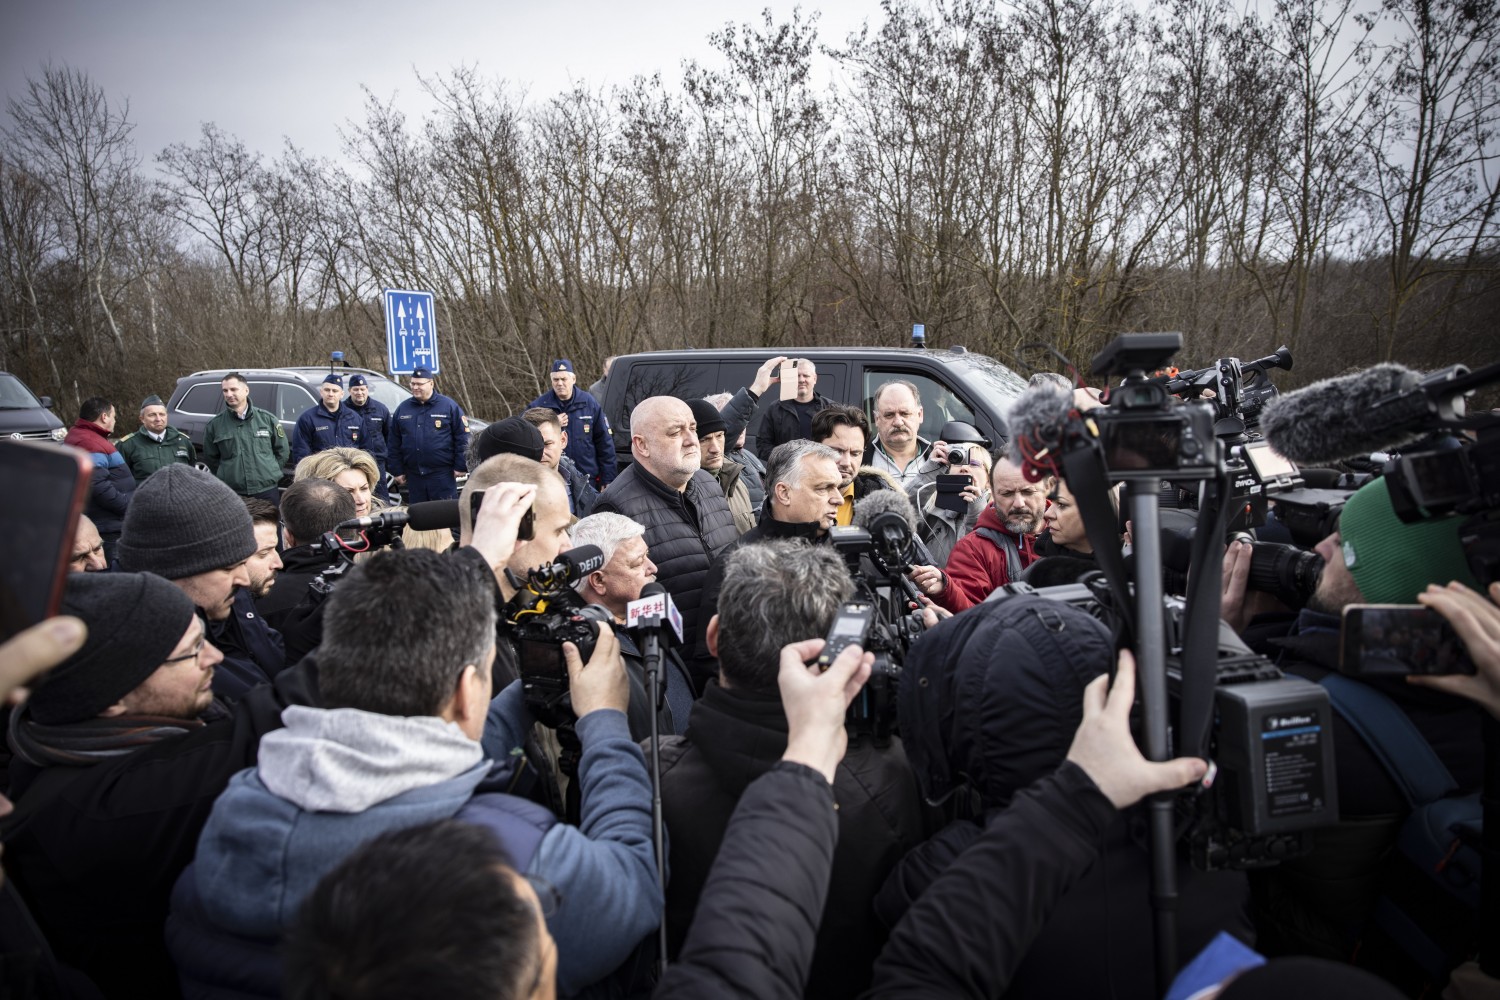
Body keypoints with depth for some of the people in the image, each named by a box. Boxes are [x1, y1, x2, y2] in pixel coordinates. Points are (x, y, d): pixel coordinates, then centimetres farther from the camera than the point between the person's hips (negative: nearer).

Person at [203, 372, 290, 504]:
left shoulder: (267, 419, 3)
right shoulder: (215, 424, 3)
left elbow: (282, 450, 11)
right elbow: (210, 459, 11)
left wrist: (270, 471, 7)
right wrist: (226, 476, 7)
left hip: (266, 491, 0)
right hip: (231, 494, 0)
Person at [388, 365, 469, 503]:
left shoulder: (449, 406, -2)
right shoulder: (402, 409, 9)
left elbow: (462, 438, -3)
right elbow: (393, 443, 12)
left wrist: (460, 466, -7)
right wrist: (397, 470, 9)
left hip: (442, 474, -4)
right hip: (414, 475, 4)